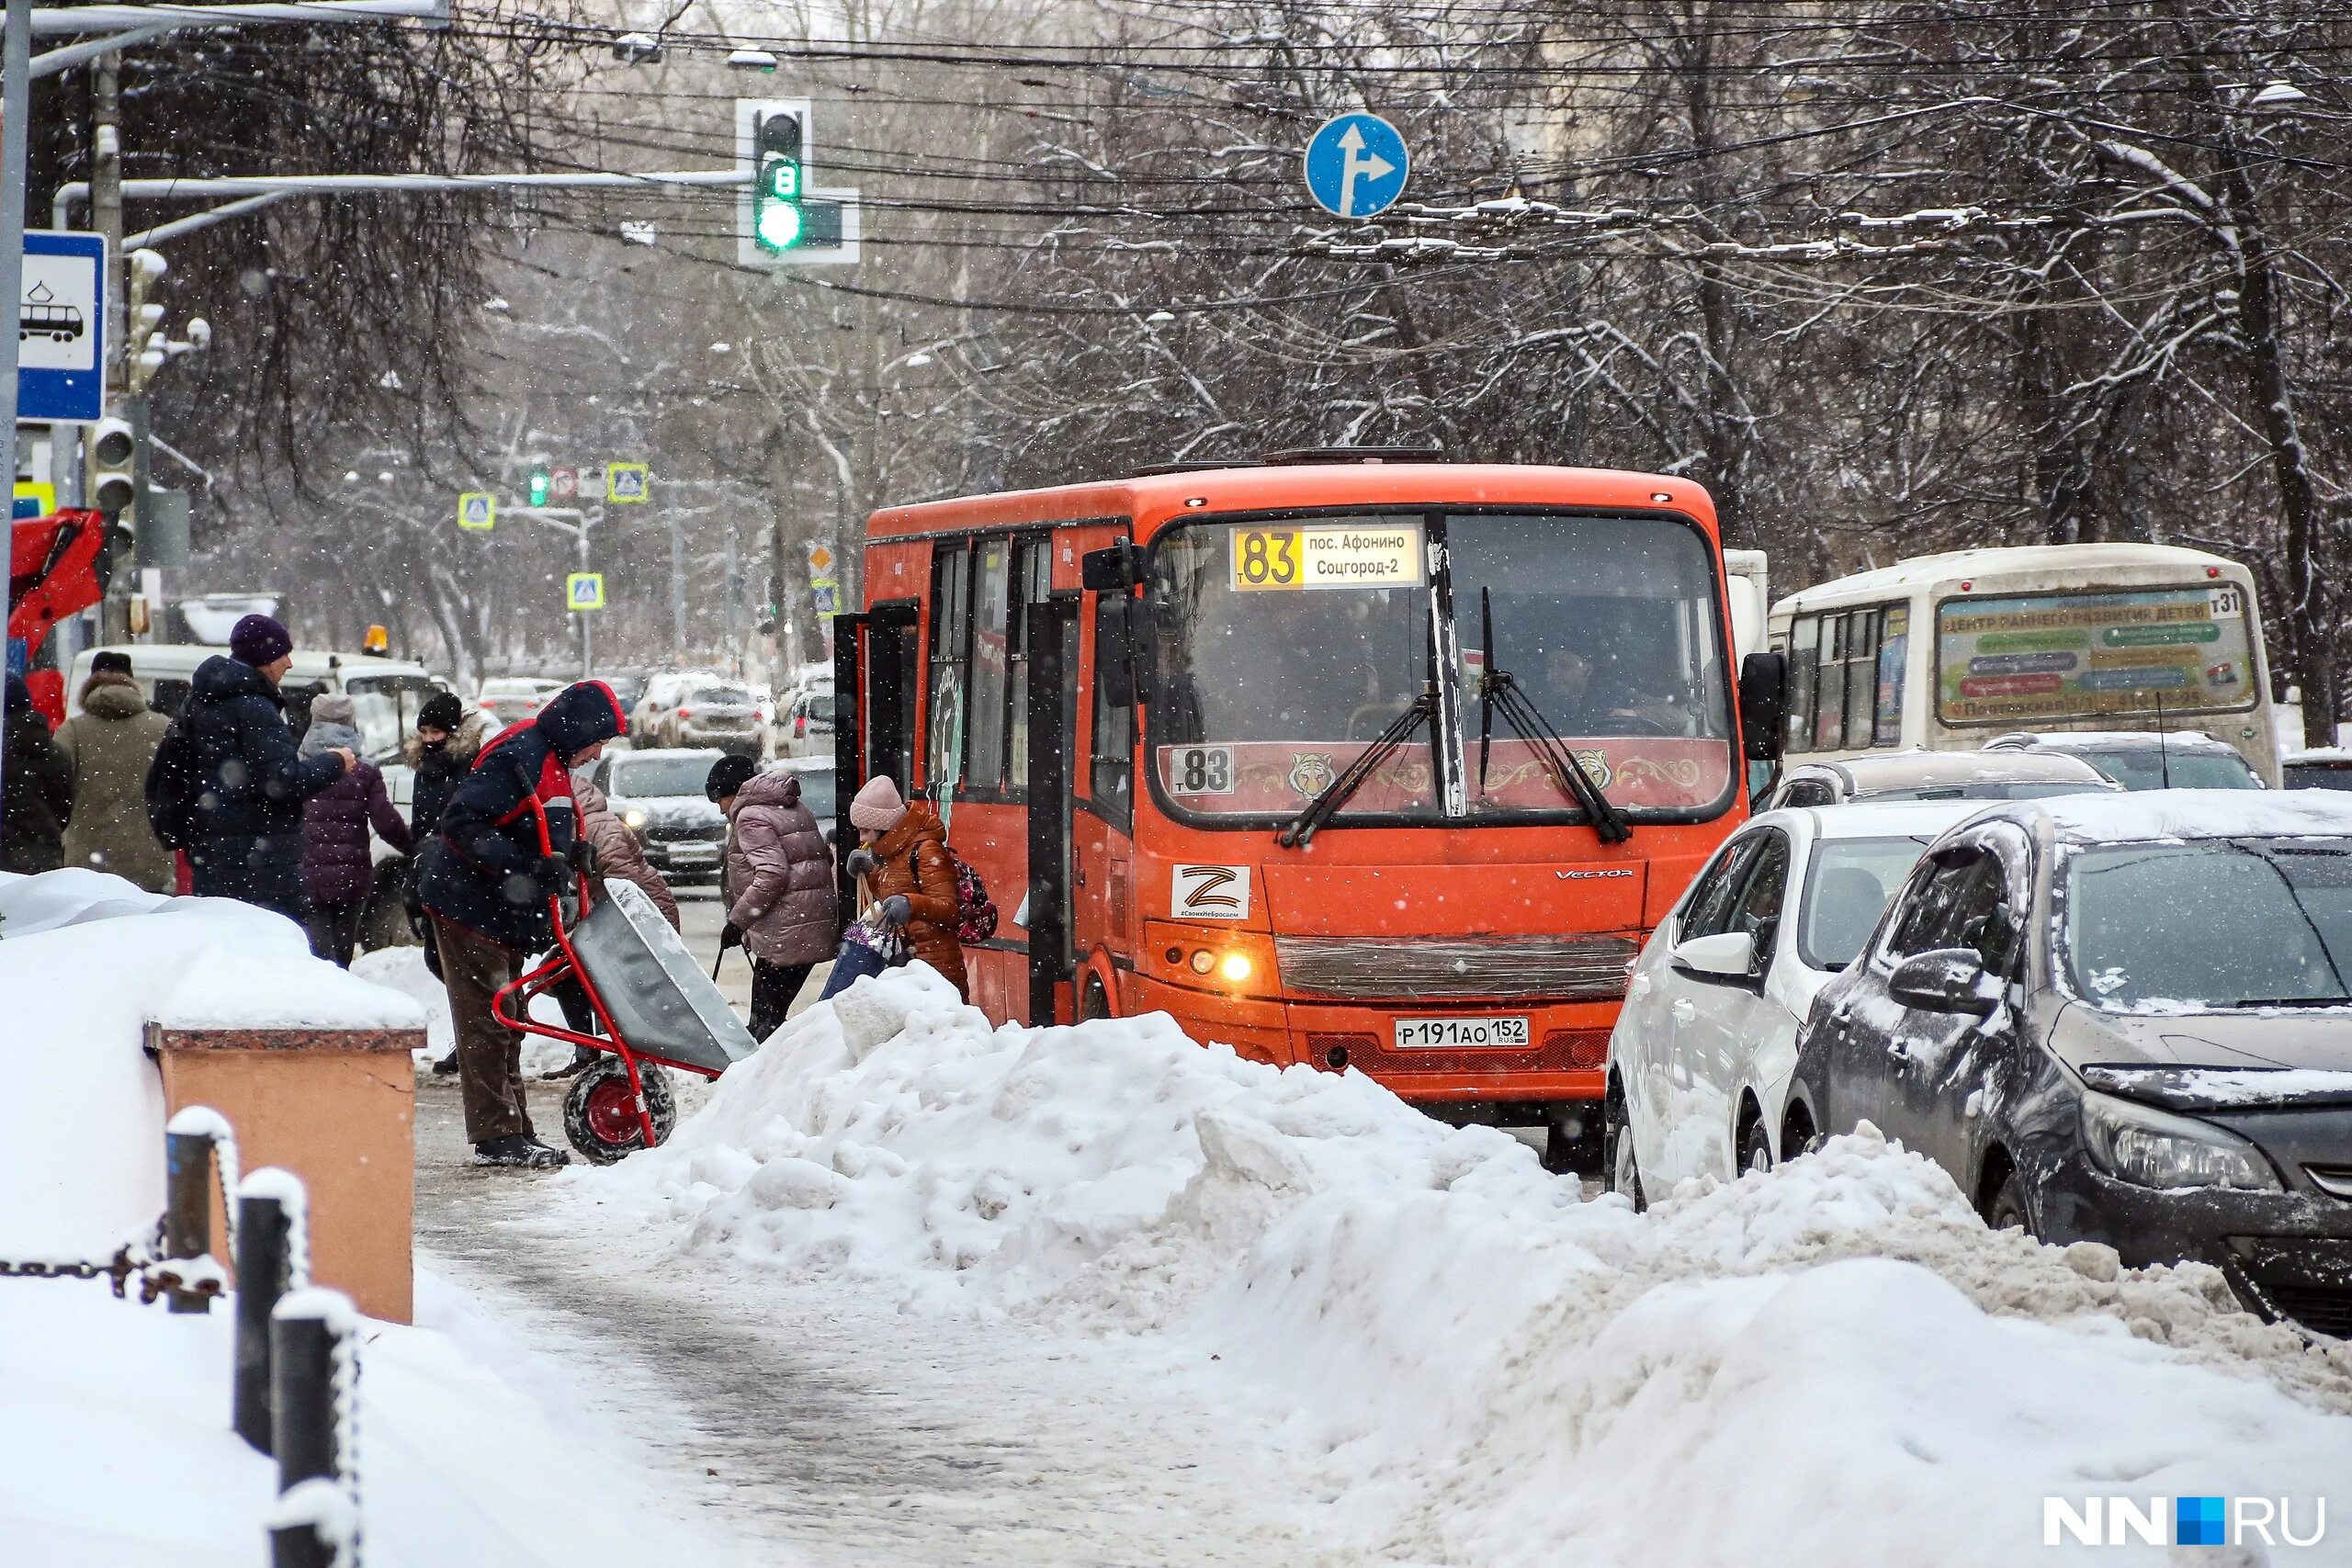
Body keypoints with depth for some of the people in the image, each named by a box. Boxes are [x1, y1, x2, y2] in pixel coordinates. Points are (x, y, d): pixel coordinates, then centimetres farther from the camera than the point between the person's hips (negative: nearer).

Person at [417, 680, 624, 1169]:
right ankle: (496, 1137, -7)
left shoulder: (551, 763, 15)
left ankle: (513, 1133, 18)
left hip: (504, 916, 11)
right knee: (487, 1024, -8)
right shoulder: (520, 757, -19)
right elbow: (461, 821, -25)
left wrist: (571, 853, 2)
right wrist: (519, 865, -29)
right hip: (470, 908, -11)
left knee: (505, 1025, 13)